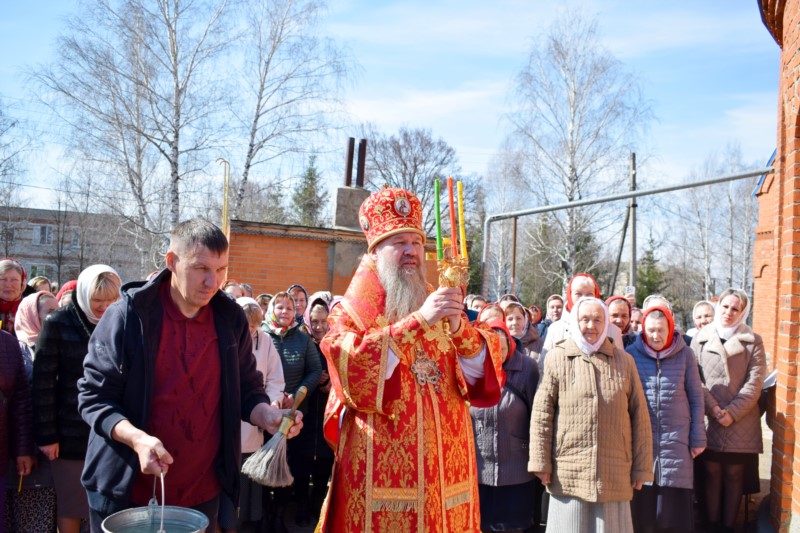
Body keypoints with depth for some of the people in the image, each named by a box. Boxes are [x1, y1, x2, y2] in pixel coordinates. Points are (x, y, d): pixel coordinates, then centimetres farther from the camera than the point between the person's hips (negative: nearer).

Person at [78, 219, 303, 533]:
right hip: (127, 493, -2)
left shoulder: (231, 319, -2)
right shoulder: (128, 315, -11)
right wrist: (136, 438, -25)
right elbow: (94, 396, -9)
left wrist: (267, 416, -15)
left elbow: (246, 389, 7)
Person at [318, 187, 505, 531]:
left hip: (444, 465, 4)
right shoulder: (350, 312, 0)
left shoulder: (441, 310, 11)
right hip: (381, 468, -3)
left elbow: (478, 378, 1)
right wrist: (418, 321, -24)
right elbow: (351, 369, -19)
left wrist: (459, 329, -18)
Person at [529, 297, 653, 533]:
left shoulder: (624, 361, 7)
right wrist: (541, 463, -4)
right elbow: (542, 414, 0)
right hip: (568, 474, -2)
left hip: (615, 475, 2)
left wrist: (642, 467, 6)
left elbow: (640, 416, 8)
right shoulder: (557, 358, 0)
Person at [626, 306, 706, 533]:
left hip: (676, 441, 0)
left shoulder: (685, 354, 0)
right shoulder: (631, 353, 0)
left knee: (675, 506, 4)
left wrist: (698, 437, 2)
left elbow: (696, 398, 4)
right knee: (641, 507, 5)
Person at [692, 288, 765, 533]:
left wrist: (732, 413, -10)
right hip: (708, 422, 0)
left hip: (741, 424, 0)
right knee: (712, 473, 5)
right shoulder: (701, 338, 6)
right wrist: (713, 408, -11)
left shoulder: (753, 341, 4)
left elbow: (755, 383, -2)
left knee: (734, 475, 6)